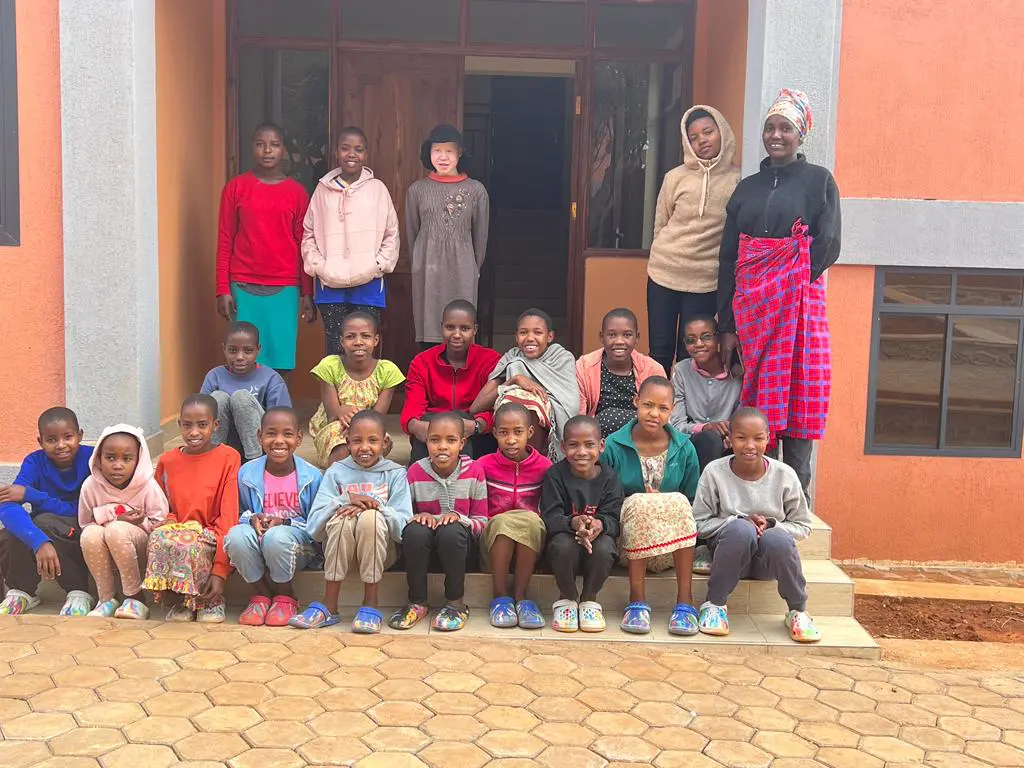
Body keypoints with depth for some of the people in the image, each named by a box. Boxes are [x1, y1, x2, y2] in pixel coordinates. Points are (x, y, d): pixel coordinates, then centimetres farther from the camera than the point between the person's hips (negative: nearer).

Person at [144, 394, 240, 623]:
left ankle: (210, 600, -8)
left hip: (212, 537, -3)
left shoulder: (228, 458, -4)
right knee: (158, 537, -32)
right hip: (177, 532, 3)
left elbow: (228, 515, -10)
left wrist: (220, 570, -18)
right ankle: (178, 601, -8)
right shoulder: (167, 461, 10)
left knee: (187, 544, -36)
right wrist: (168, 521, -10)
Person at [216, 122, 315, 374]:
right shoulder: (235, 187, 4)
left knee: (281, 363, 0)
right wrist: (223, 289, -1)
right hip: (244, 287, -1)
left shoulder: (297, 192, 6)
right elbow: (224, 241, 5)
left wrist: (307, 293, 5)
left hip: (285, 289, 1)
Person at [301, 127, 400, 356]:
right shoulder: (323, 189, 6)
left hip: (368, 284, -1)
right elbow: (309, 234, 10)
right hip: (330, 284, 1)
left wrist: (378, 265, -4)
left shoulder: (377, 188, 3)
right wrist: (318, 266, -2)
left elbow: (392, 234, 6)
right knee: (334, 348, 3)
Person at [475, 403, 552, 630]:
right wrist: (482, 524, -11)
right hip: (493, 536, 0)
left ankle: (520, 595, -23)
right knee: (505, 520, -34)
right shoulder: (484, 465, 4)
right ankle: (500, 595, -22)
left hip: (531, 541, 0)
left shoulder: (544, 466, 4)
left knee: (530, 519, -34)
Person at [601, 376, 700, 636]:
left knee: (678, 502, -29)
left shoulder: (684, 449, 4)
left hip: (673, 547, 2)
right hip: (626, 535, -1)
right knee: (639, 503, -32)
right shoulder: (614, 445, -1)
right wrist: (646, 503, -17)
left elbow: (691, 503, 6)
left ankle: (685, 600, -30)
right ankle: (637, 599, -30)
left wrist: (665, 505, -14)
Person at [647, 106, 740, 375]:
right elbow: (659, 225, 10)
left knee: (689, 356, 5)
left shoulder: (737, 180, -3)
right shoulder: (675, 177, 1)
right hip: (664, 274, 1)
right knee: (660, 352, 5)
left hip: (705, 281, -1)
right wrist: (669, 255, 10)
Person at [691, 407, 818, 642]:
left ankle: (798, 612, -9)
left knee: (778, 538, -34)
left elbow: (803, 526, 3)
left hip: (769, 560, 1)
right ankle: (714, 605, -15)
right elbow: (699, 523, -6)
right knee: (740, 530, -35)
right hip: (730, 555, -1)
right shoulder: (714, 472, -7)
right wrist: (741, 522, -19)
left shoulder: (784, 475, -5)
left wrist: (771, 525, -17)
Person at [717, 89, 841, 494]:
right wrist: (727, 326, 5)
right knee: (755, 398, 4)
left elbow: (827, 246, -4)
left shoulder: (818, 180, 4)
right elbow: (728, 257, 11)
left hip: (798, 301, -3)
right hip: (750, 303, 4)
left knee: (795, 396, -4)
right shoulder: (747, 187, 15)